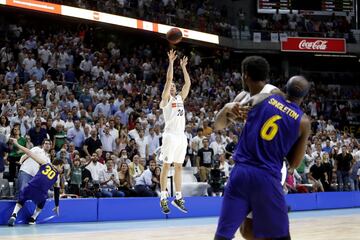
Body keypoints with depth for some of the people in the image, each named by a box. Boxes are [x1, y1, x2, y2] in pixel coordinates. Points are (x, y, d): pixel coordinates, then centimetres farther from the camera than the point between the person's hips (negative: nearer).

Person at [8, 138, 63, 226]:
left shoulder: (45, 163, 19)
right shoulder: (57, 176, 23)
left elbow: (30, 153, 10)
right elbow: (57, 192, 29)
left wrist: (17, 144, 11)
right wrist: (57, 206, 40)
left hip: (31, 186, -1)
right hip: (41, 192, 1)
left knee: (20, 202, 22)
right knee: (40, 205, 36)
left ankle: (14, 215, -4)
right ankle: (33, 219, 24)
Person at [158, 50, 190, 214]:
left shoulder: (180, 98, 18)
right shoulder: (166, 99, 1)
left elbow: (188, 83, 16)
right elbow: (168, 80, -9)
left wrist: (183, 67, 16)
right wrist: (171, 62, -8)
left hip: (181, 136, 6)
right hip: (170, 135, -6)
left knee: (178, 167, 8)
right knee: (166, 166, -4)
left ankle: (178, 197, 12)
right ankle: (163, 198, -1)